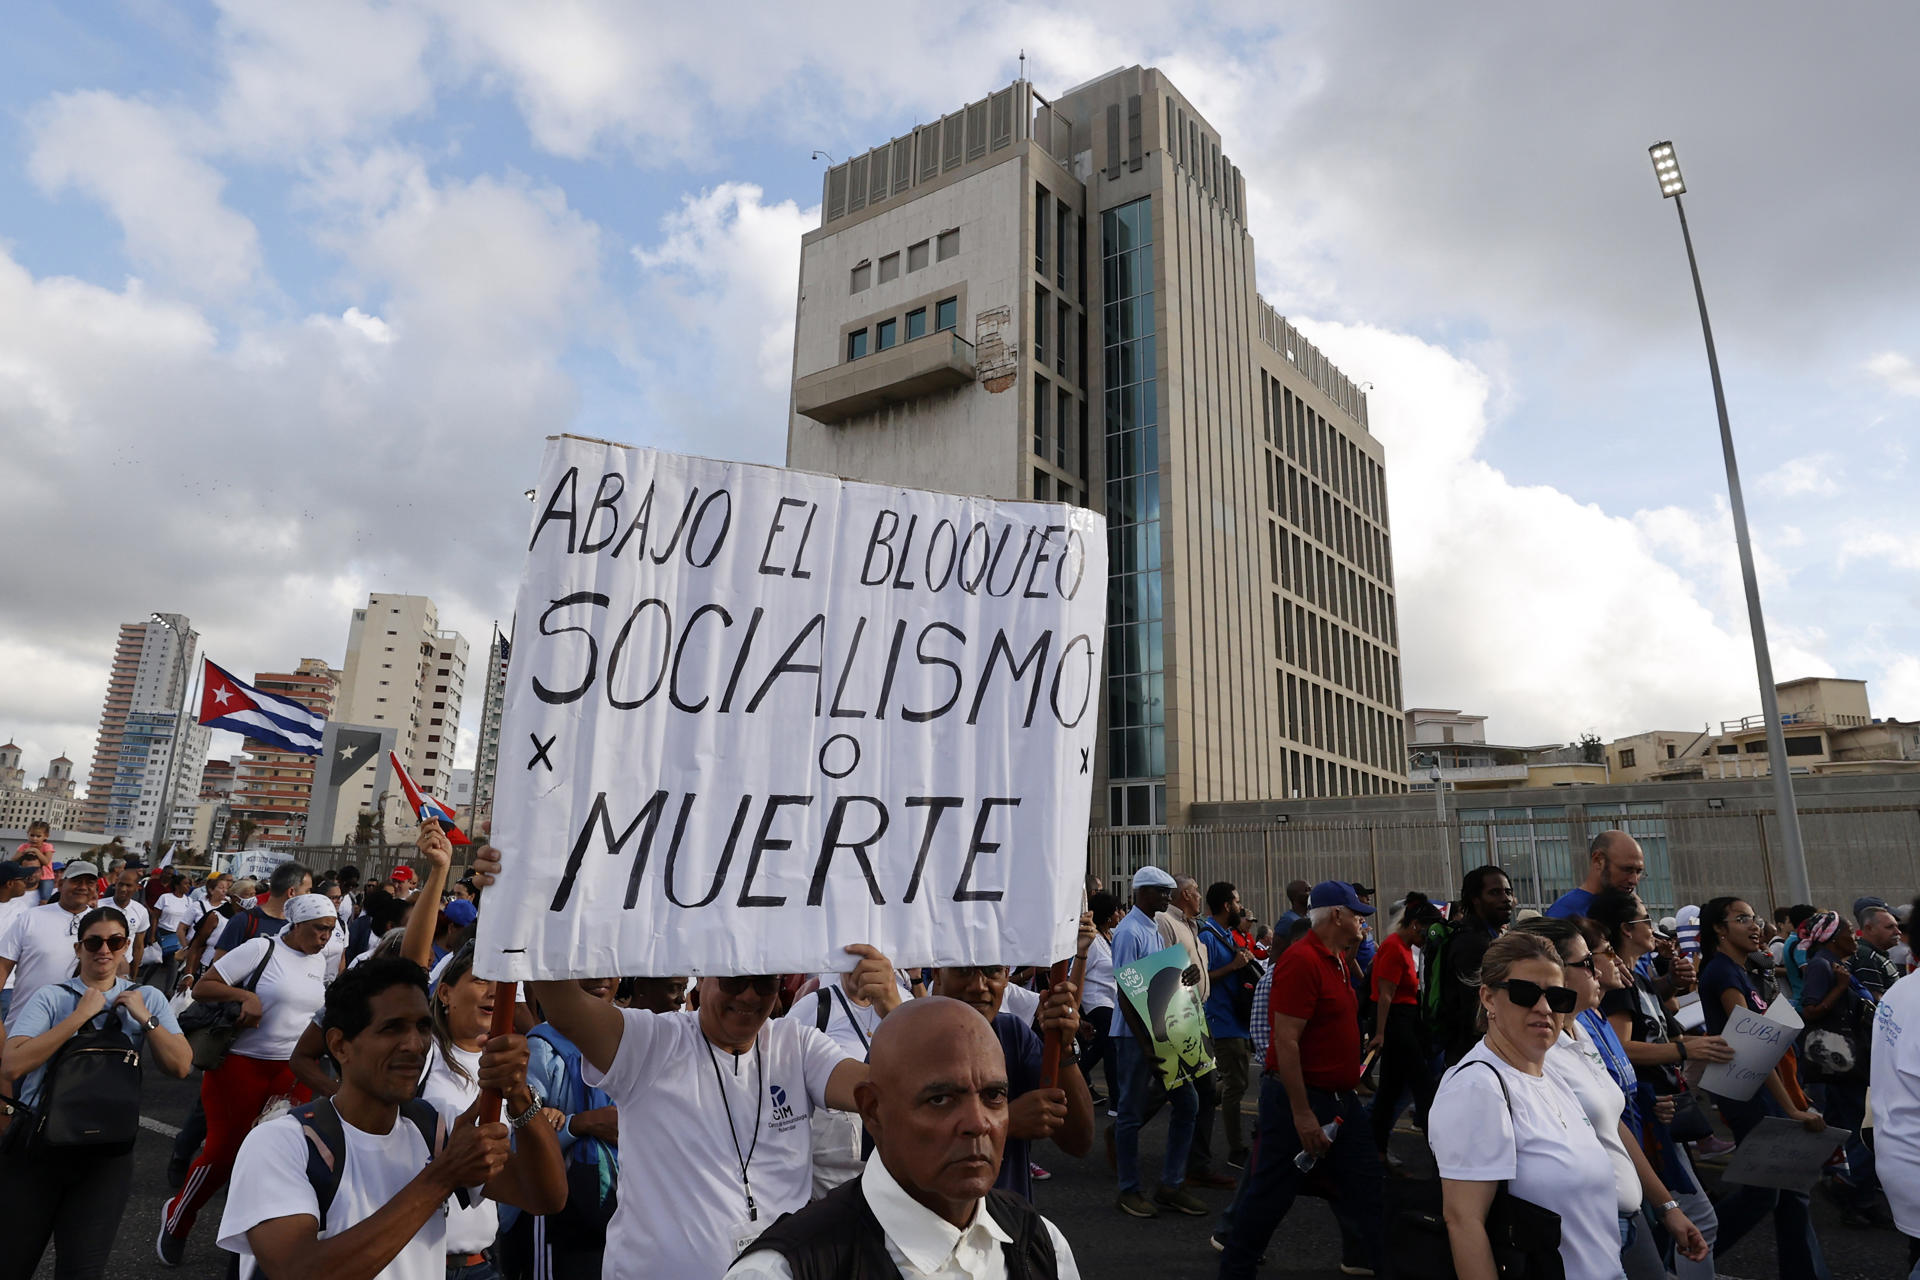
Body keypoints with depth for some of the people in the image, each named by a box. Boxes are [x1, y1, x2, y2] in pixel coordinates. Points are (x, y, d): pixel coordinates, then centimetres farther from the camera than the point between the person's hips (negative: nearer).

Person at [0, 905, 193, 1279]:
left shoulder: (148, 999, 5)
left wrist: (145, 1019, -10)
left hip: (107, 1153, 1)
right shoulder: (52, 996, -2)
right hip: (36, 1145, -1)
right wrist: (82, 1015, -17)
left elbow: (181, 1066, -3)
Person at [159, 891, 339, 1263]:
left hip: (293, 1071, 5)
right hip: (241, 1065, -5)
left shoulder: (319, 960, 9)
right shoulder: (261, 948, -11)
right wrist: (245, 995, -24)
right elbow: (201, 988, -10)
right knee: (223, 1150, 2)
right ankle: (176, 1219, 29)